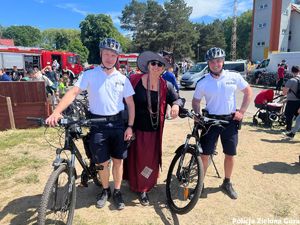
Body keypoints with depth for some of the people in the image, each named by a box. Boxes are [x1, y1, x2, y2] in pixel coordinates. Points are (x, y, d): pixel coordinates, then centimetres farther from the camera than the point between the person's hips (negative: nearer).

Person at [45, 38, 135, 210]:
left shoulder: (122, 79, 2)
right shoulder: (89, 75, -3)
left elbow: (131, 103, 4)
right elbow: (73, 93, -13)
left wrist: (130, 126, -3)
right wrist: (56, 112, -28)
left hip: (117, 123, 2)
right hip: (98, 124, -1)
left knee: (118, 160, 9)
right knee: (102, 162, 9)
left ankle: (117, 192, 30)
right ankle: (105, 190, 34)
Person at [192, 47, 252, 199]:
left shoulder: (234, 77, -3)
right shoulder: (203, 82, -5)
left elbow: (248, 92, 8)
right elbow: (195, 101, 5)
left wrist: (242, 111, 0)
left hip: (230, 120, 2)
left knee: (230, 155, 11)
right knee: (204, 154, -1)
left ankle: (227, 183, 32)